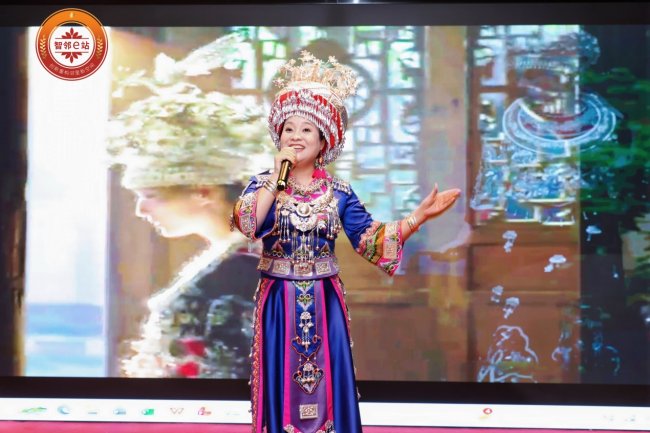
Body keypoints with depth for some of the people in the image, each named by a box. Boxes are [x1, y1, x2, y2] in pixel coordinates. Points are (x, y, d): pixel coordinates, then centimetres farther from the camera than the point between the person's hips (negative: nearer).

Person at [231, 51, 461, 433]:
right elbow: (248, 224, -20)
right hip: (279, 303, -1)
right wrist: (277, 177, -21)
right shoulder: (262, 184, -1)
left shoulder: (338, 192, 2)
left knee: (327, 383, 6)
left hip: (325, 304, 1)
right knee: (282, 384, 3)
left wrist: (421, 215, -13)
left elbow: (371, 240, -4)